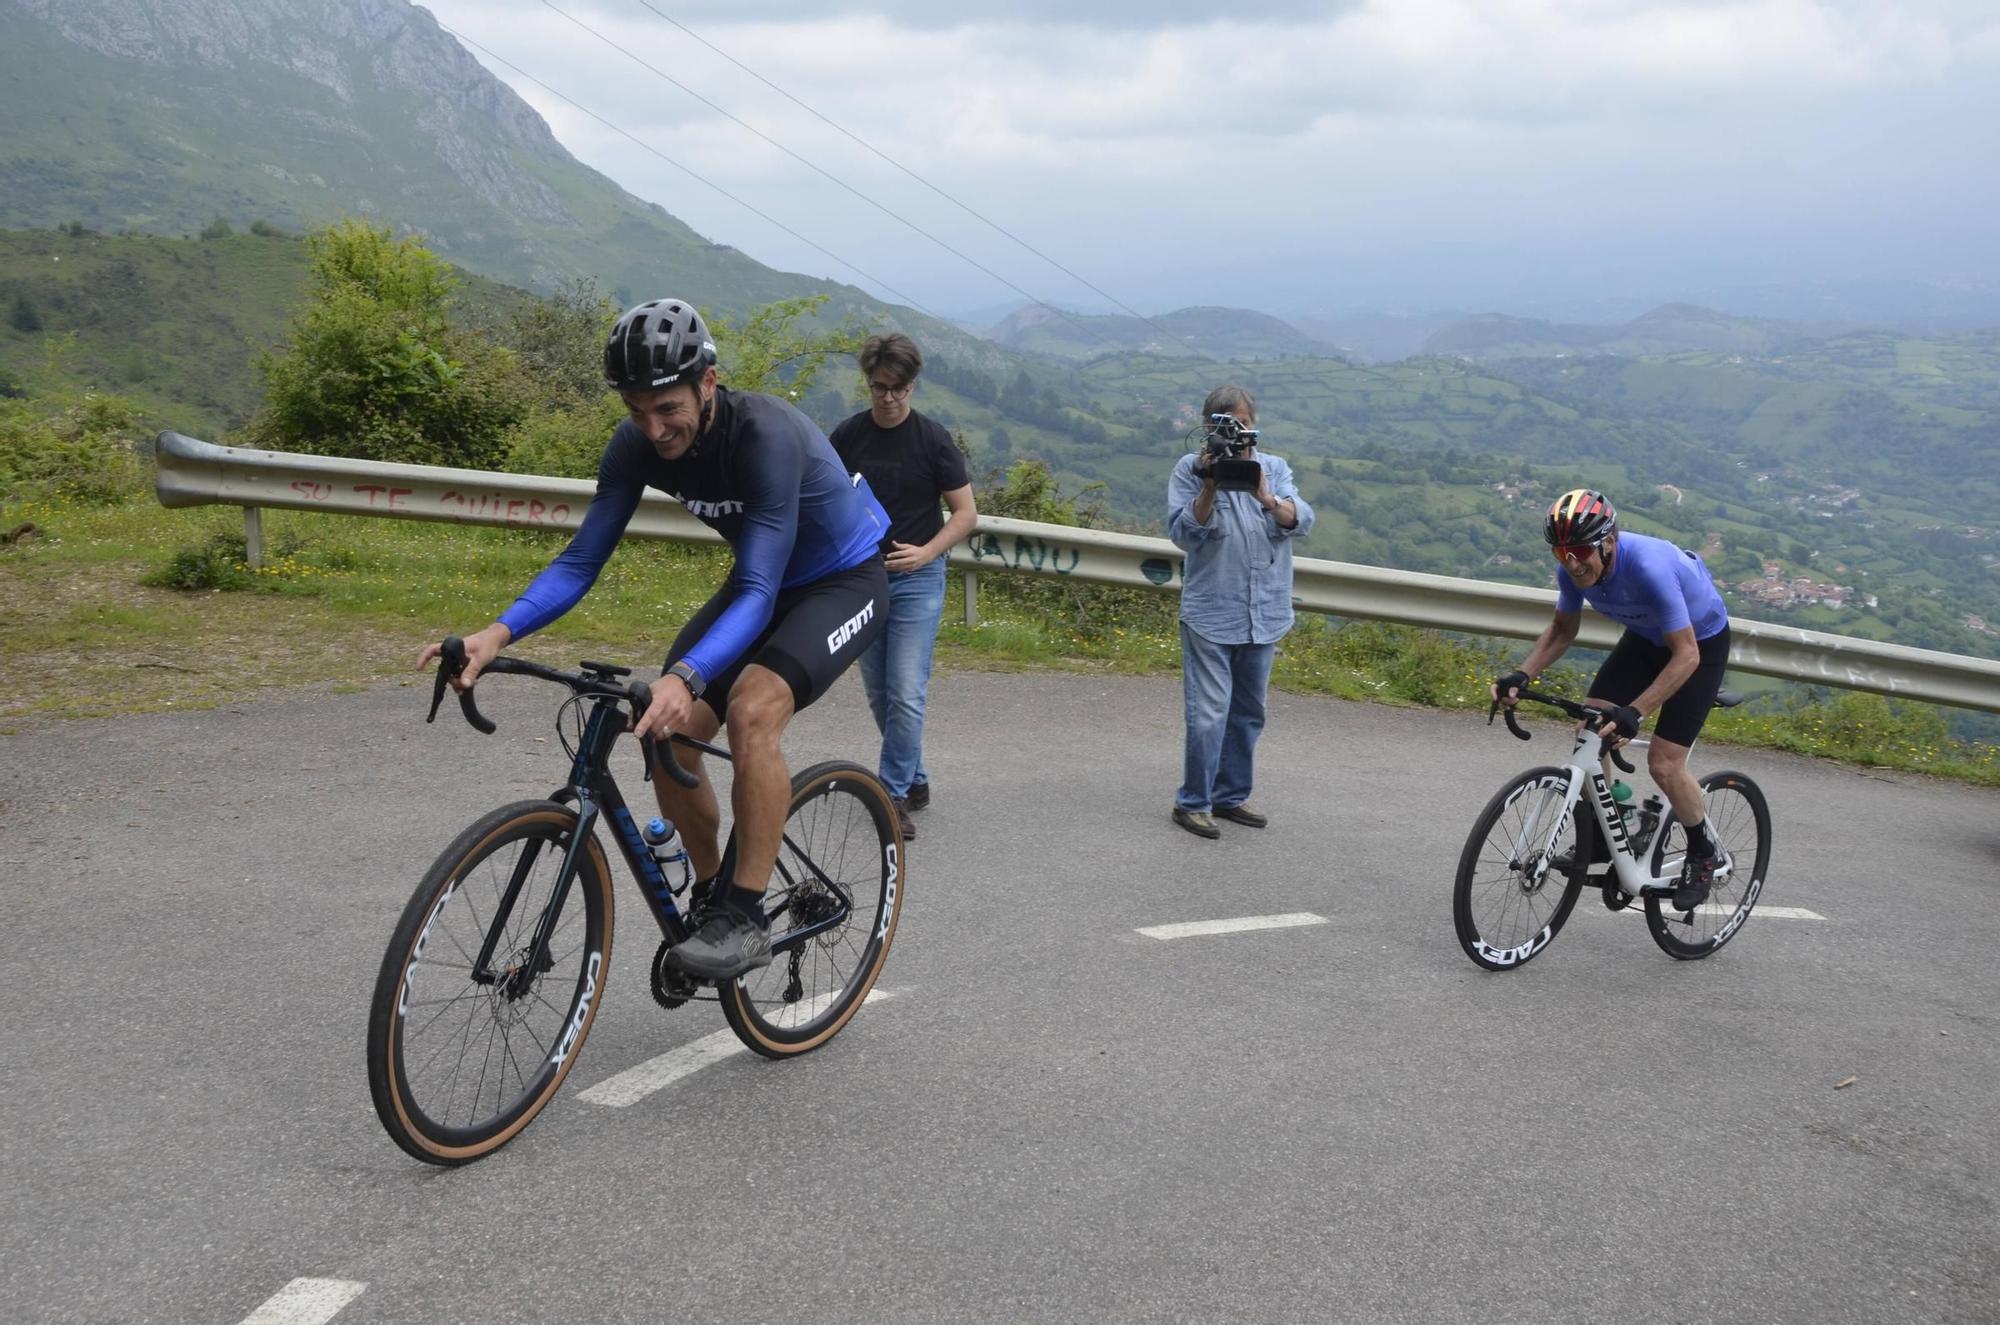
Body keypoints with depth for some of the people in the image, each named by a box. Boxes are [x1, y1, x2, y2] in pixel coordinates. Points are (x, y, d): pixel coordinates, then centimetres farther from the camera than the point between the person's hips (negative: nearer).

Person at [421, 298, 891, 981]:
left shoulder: (765, 434, -34)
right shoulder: (637, 445, -15)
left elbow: (758, 593, -40)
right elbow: (580, 561, -14)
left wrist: (685, 677, -55)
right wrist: (499, 632, -31)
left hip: (846, 579, -6)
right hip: (764, 581, 7)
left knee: (752, 710, -32)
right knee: (665, 733, -8)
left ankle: (746, 917, -20)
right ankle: (710, 895, 14)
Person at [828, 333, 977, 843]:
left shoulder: (933, 440, -8)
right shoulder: (847, 435, 1)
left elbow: (966, 513, -4)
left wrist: (926, 552, -19)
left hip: (916, 579, -4)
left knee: (907, 694, -9)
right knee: (878, 693, 11)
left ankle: (895, 795, 1)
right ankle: (915, 780, 28)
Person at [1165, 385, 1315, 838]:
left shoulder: (1275, 468, 6)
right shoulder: (1190, 469, -2)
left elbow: (1301, 521, -8)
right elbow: (1182, 534, -10)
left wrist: (1268, 499, -27)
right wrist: (1209, 488, -22)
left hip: (1265, 615, 4)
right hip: (1210, 615, -4)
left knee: (1248, 714, 13)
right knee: (1209, 714, -7)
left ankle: (1230, 795, 26)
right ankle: (1192, 802, 5)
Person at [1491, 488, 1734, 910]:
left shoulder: (1649, 567, -39)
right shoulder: (1573, 569, -19)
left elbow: (1686, 656, -37)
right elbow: (1562, 629, -1)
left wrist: (1634, 712, -45)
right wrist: (1521, 676, -17)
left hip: (1701, 642, -6)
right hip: (1645, 638, 6)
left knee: (1663, 764, -11)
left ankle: (1703, 854, 15)